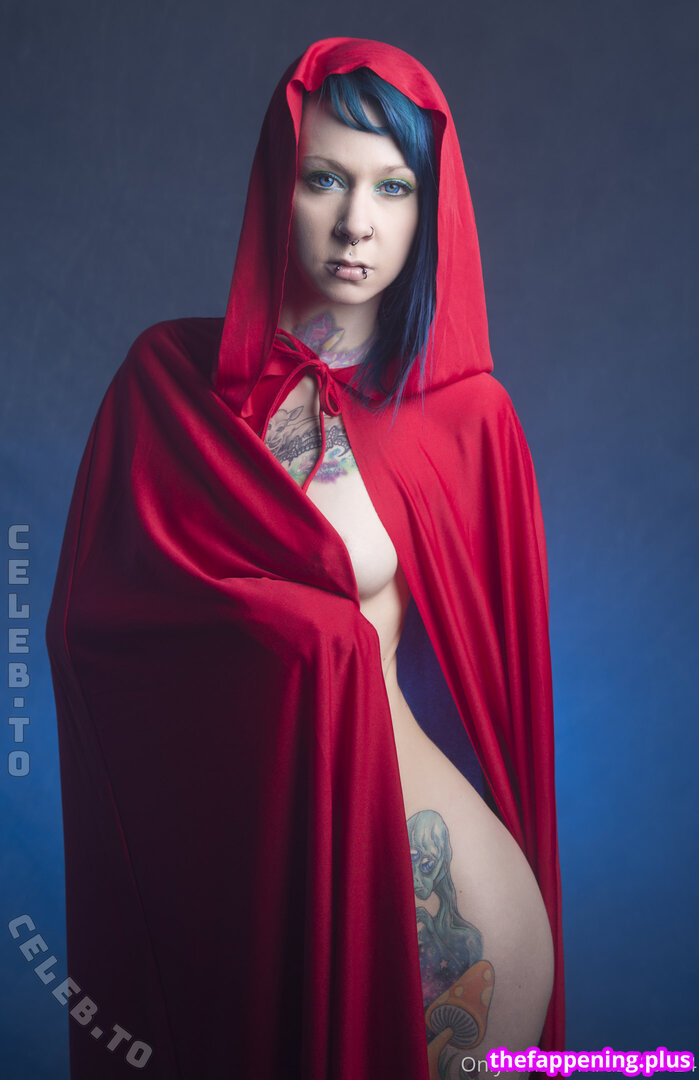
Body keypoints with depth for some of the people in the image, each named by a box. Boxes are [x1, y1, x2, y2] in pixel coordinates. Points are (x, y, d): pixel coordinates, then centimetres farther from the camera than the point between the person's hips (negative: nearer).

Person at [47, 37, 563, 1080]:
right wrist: (307, 637, -9)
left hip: (380, 795, -1)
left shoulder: (467, 416, -3)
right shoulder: (170, 376, 1)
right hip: (196, 818, 1)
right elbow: (86, 612, 0)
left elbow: (503, 662, 1)